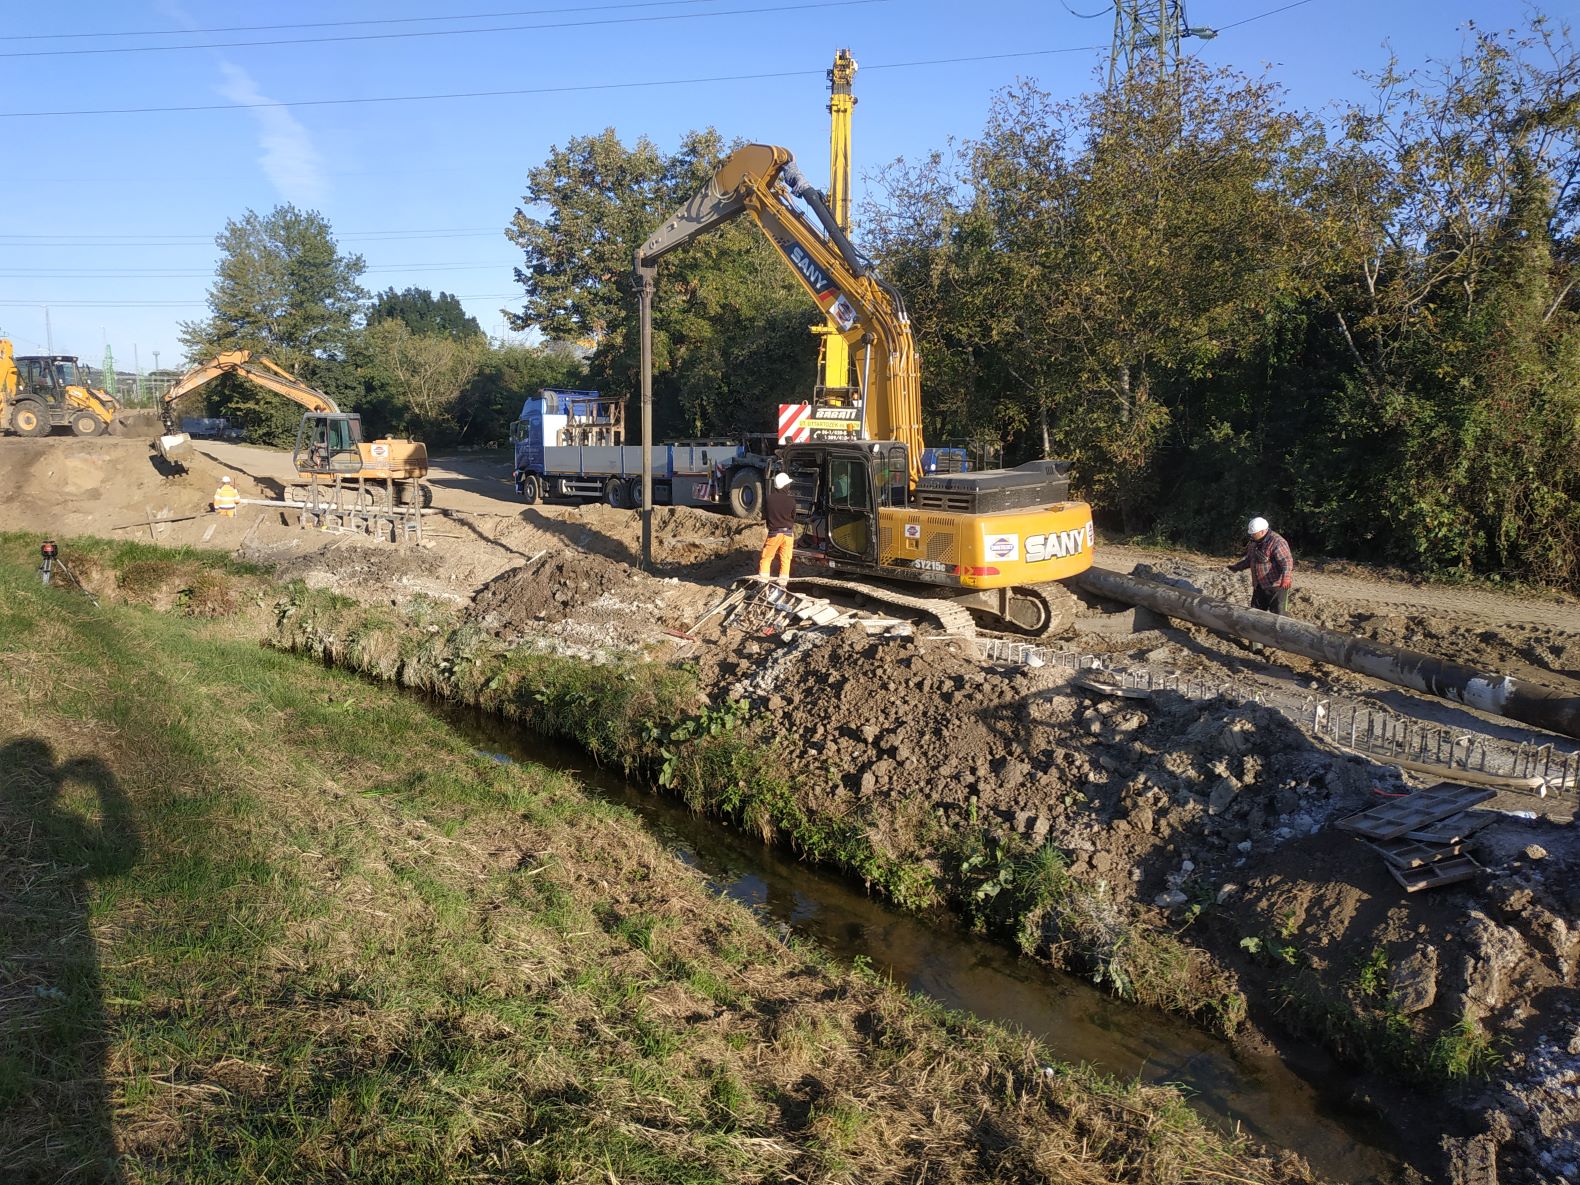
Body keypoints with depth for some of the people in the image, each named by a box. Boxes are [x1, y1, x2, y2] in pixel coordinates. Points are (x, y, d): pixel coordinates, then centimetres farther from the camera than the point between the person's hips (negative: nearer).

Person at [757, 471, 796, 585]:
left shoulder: (768, 499, -9)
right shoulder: (791, 500, -7)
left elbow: (764, 516, 3)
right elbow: (793, 517, 6)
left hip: (774, 533, -1)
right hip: (788, 533, 1)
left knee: (766, 559, 8)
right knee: (785, 560, 8)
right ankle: (782, 583, 8)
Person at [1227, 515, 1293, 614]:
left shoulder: (1277, 542, -20)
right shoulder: (1254, 542, 9)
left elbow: (1286, 561, -28)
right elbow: (1249, 560, 23)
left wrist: (1286, 577, -42)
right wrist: (1236, 567, 14)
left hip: (1276, 585, -9)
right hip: (1259, 586, 9)